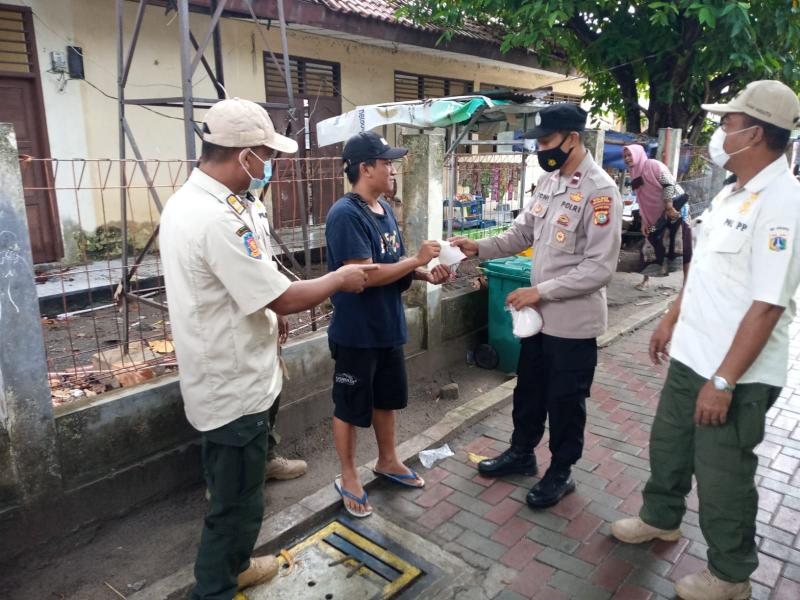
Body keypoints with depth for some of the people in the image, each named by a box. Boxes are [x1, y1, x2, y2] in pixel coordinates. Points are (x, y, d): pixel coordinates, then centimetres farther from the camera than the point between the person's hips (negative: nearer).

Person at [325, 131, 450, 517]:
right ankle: (348, 477, 28)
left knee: (387, 398, 22)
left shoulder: (385, 209, 8)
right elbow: (365, 274, -27)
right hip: (356, 332, -8)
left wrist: (426, 274, -4)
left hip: (388, 326, 9)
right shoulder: (346, 215, -21)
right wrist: (417, 260, -20)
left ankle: (387, 461, 42)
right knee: (350, 406, 9)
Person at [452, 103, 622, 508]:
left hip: (574, 320, -8)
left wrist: (541, 291, -23)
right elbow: (522, 234, 11)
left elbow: (601, 268, -23)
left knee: (565, 400, 10)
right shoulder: (547, 181, 6)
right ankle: (521, 452, 42)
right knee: (528, 389, 21)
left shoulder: (599, 191, -20)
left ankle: (561, 472, 30)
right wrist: (479, 248, -5)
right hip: (539, 314, 8)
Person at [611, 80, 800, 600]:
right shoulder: (731, 194, 8)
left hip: (736, 375, -9)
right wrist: (671, 321, 21)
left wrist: (723, 381, -25)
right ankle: (660, 518, 48)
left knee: (723, 478, 9)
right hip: (691, 357, 9)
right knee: (668, 446, 24)